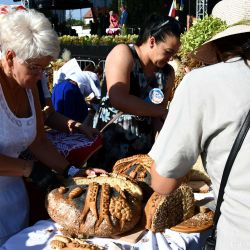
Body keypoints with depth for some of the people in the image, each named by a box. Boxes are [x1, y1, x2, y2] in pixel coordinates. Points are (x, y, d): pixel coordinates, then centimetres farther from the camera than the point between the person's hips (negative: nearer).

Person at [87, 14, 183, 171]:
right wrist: (162, 111, -22)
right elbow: (118, 100, -26)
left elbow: (158, 115, 5)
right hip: (110, 145, -4)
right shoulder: (123, 54, -13)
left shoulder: (167, 73, 2)